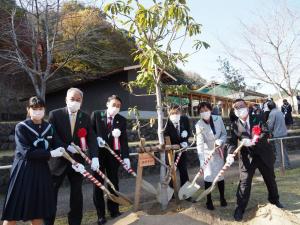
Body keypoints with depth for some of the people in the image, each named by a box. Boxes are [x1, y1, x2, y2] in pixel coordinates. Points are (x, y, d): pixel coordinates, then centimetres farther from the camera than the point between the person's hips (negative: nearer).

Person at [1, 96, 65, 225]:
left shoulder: (49, 127, 5)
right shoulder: (21, 127, -9)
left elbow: (59, 148, 1)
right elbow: (27, 152, -18)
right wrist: (49, 153, -20)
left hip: (41, 170, 4)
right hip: (23, 171, -4)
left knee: (38, 210, 12)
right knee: (14, 210, 3)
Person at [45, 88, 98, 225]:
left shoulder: (85, 117, 1)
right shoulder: (55, 114, -7)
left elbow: (91, 139, -5)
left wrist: (94, 157, -19)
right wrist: (66, 147, -20)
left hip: (77, 160, 3)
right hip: (58, 160, -2)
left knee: (77, 193, 11)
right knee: (51, 193, 10)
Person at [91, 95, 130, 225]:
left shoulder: (122, 120, 0)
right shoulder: (96, 115, -3)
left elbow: (124, 139, -4)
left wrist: (126, 156, -11)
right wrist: (96, 138, -18)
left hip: (113, 154, 2)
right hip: (98, 153, -1)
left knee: (114, 182, 10)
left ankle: (114, 210, 26)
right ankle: (100, 214, 19)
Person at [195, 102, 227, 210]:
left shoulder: (218, 119, -14)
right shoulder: (199, 125, -22)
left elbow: (224, 134, -1)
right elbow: (200, 144, -27)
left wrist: (220, 141, -22)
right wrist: (202, 162, -34)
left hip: (218, 152, 3)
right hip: (207, 153, -3)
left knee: (220, 175, 12)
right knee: (208, 177, 0)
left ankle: (222, 198, 33)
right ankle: (209, 201, 19)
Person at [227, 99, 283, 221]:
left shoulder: (257, 119, -3)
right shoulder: (235, 125, -4)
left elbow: (266, 133, -14)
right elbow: (232, 141, -11)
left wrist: (253, 141, -28)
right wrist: (230, 154, -29)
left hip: (264, 154, 2)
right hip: (247, 156, -1)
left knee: (270, 179, 19)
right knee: (244, 181, -4)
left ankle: (274, 200, 44)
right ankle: (240, 207, 9)